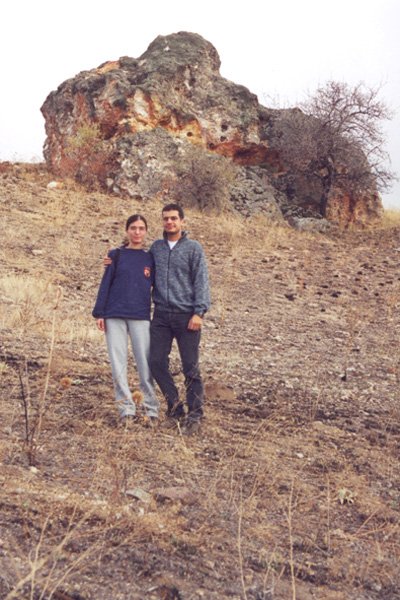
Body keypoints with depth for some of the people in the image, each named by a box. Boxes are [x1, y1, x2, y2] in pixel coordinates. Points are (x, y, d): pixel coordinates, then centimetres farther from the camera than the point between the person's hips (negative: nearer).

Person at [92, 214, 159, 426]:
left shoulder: (151, 258, 10)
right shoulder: (116, 255, 7)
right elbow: (105, 284, 4)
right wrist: (99, 313, -2)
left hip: (141, 317, 0)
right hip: (115, 316, 0)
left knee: (145, 364, -3)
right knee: (118, 363, -1)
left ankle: (151, 409, 5)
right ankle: (126, 408, 5)